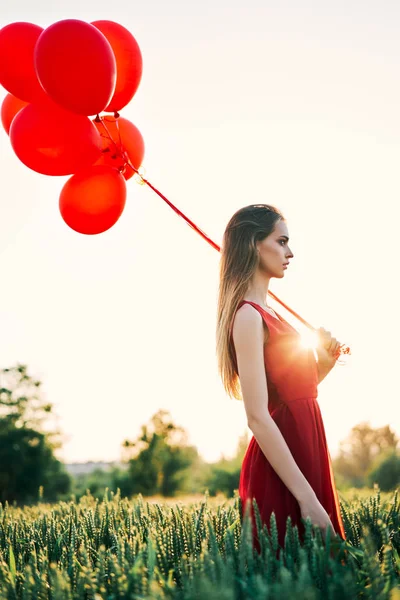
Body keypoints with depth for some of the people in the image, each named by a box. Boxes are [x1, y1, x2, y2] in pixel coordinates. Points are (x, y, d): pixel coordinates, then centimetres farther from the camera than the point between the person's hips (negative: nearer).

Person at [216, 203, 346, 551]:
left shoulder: (265, 313, 13)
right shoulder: (248, 315, -15)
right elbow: (258, 418, -22)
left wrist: (326, 361, 3)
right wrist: (307, 498, -24)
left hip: (304, 455, 9)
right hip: (283, 474, -9)